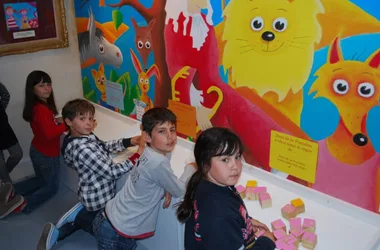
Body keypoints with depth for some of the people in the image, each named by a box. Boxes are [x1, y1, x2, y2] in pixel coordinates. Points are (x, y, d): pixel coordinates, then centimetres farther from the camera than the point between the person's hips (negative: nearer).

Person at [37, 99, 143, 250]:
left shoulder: (83, 136, -5)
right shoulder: (83, 149, -32)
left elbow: (103, 146, 7)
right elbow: (111, 172, -29)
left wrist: (129, 142, -7)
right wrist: (137, 156, -24)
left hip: (93, 194, 8)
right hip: (99, 199, -8)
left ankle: (57, 232, 20)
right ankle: (79, 214, 10)